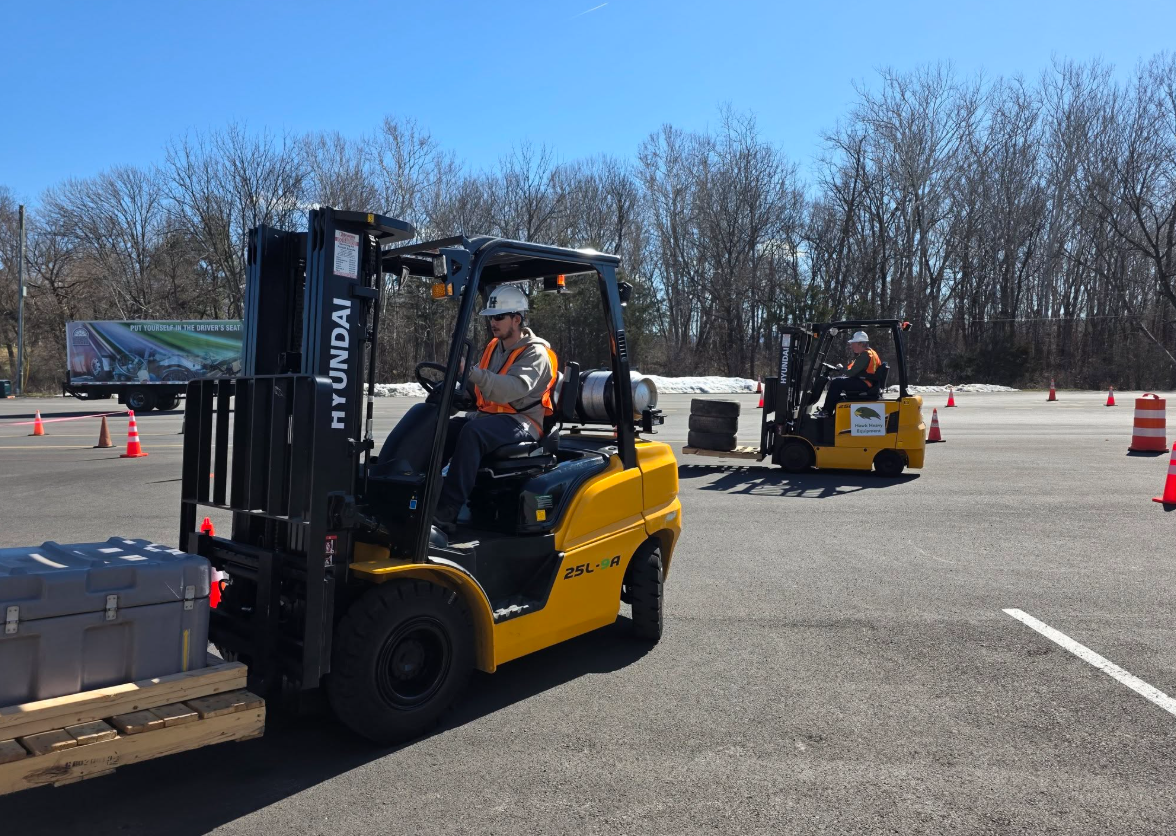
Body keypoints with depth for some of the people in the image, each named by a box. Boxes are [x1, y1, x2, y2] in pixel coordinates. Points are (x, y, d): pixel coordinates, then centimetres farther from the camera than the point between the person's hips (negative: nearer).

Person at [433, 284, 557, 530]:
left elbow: (514, 388, -29)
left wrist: (472, 372, -40)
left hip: (522, 423, -8)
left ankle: (446, 511, -39)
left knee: (472, 432, -35)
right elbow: (480, 386, 22)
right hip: (488, 416, 8)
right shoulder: (494, 347, 17)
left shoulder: (536, 353, -9)